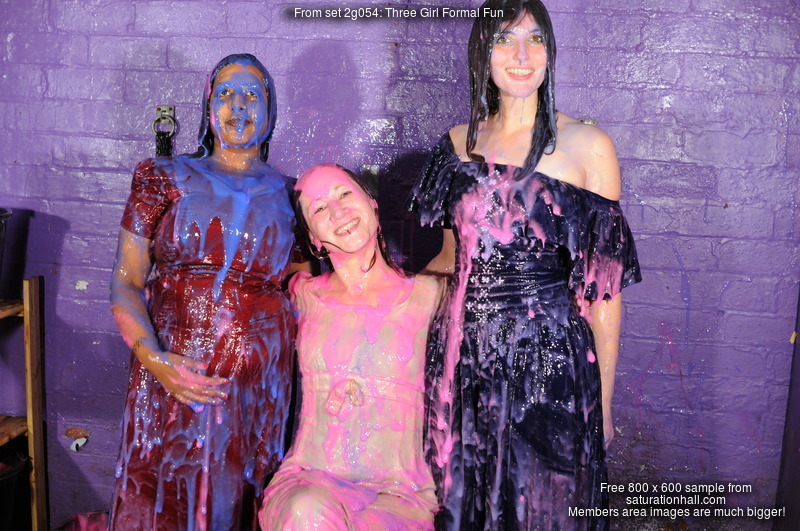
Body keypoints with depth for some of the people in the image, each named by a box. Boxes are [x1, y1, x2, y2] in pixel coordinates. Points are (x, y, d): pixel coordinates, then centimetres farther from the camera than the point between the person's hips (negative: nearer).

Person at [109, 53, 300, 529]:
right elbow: (125, 282, -1)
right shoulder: (166, 179, 5)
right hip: (171, 379, 0)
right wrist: (153, 358, -15)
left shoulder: (289, 197, 7)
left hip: (258, 386, 1)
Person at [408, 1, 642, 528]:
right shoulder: (460, 142, 5)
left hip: (550, 361, -3)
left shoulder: (588, 146, -6)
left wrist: (604, 400, -5)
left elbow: (605, 282, -6)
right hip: (463, 354, 4)